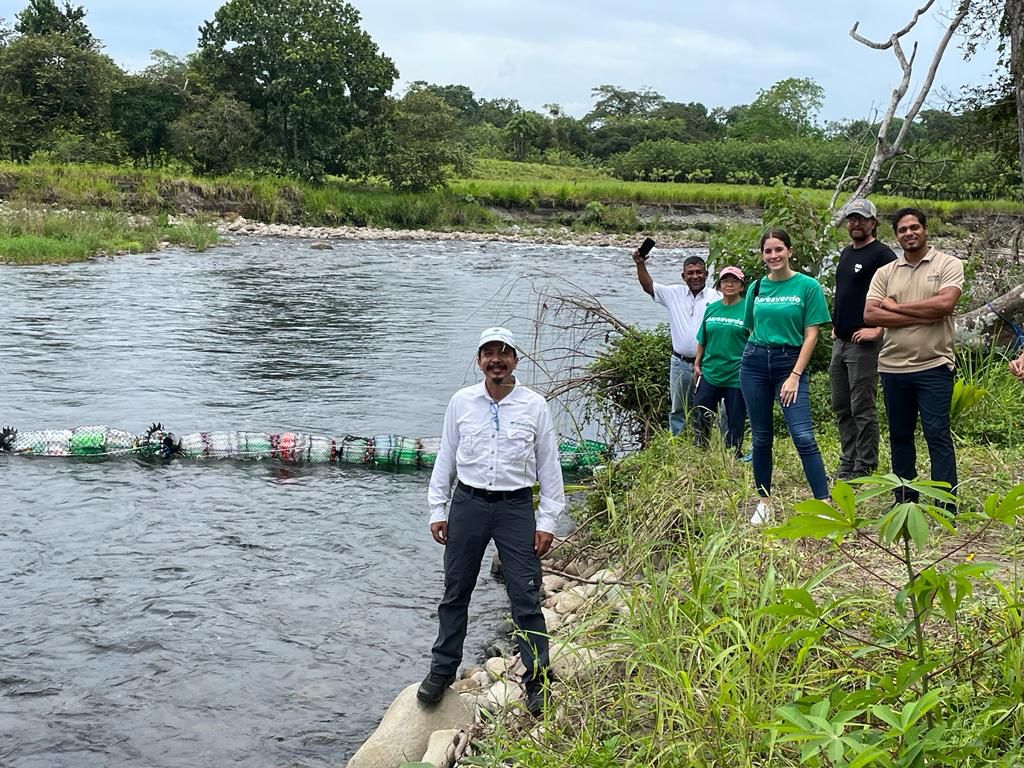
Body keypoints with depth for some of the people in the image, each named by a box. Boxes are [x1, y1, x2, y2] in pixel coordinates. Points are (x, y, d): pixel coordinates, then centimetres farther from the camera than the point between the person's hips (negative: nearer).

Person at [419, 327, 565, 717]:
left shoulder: (535, 406, -1)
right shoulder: (461, 402, 3)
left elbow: (549, 467, 3)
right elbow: (445, 458, 9)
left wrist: (547, 521, -1)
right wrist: (437, 510, 6)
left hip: (516, 508, -2)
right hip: (468, 504, 2)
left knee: (526, 598, -1)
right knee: (455, 593, 10)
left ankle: (537, 681, 9)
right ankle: (442, 671, 24)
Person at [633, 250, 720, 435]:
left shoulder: (717, 298, -4)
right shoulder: (674, 294, 5)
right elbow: (648, 286, 4)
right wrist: (640, 264, -11)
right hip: (680, 364, 3)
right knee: (678, 409, 13)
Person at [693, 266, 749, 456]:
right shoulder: (711, 308, 9)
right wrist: (697, 364, 13)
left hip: (736, 376, -4)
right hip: (710, 373, 4)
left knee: (734, 423, 5)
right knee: (700, 419, 6)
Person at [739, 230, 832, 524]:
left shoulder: (808, 286, -4)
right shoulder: (757, 288, 7)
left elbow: (811, 335, -7)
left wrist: (795, 376, -12)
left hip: (791, 362, -3)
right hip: (755, 363, 4)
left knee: (804, 437, -14)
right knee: (761, 437, 8)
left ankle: (824, 503, -12)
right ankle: (764, 501, 19)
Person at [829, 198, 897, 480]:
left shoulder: (882, 255, -9)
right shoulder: (846, 253, 17)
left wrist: (878, 329, -20)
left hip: (864, 343, -9)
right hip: (840, 341, 9)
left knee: (862, 408, -5)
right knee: (841, 407, 13)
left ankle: (865, 468, 2)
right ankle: (848, 461, 22)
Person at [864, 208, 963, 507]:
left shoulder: (949, 265, 0)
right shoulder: (885, 272, 8)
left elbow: (945, 304, -17)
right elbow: (870, 315, -5)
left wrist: (895, 306, -8)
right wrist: (921, 316, -13)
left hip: (933, 367, -4)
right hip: (893, 367, 4)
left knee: (938, 436, -5)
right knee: (900, 437, 12)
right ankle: (905, 504, 23)